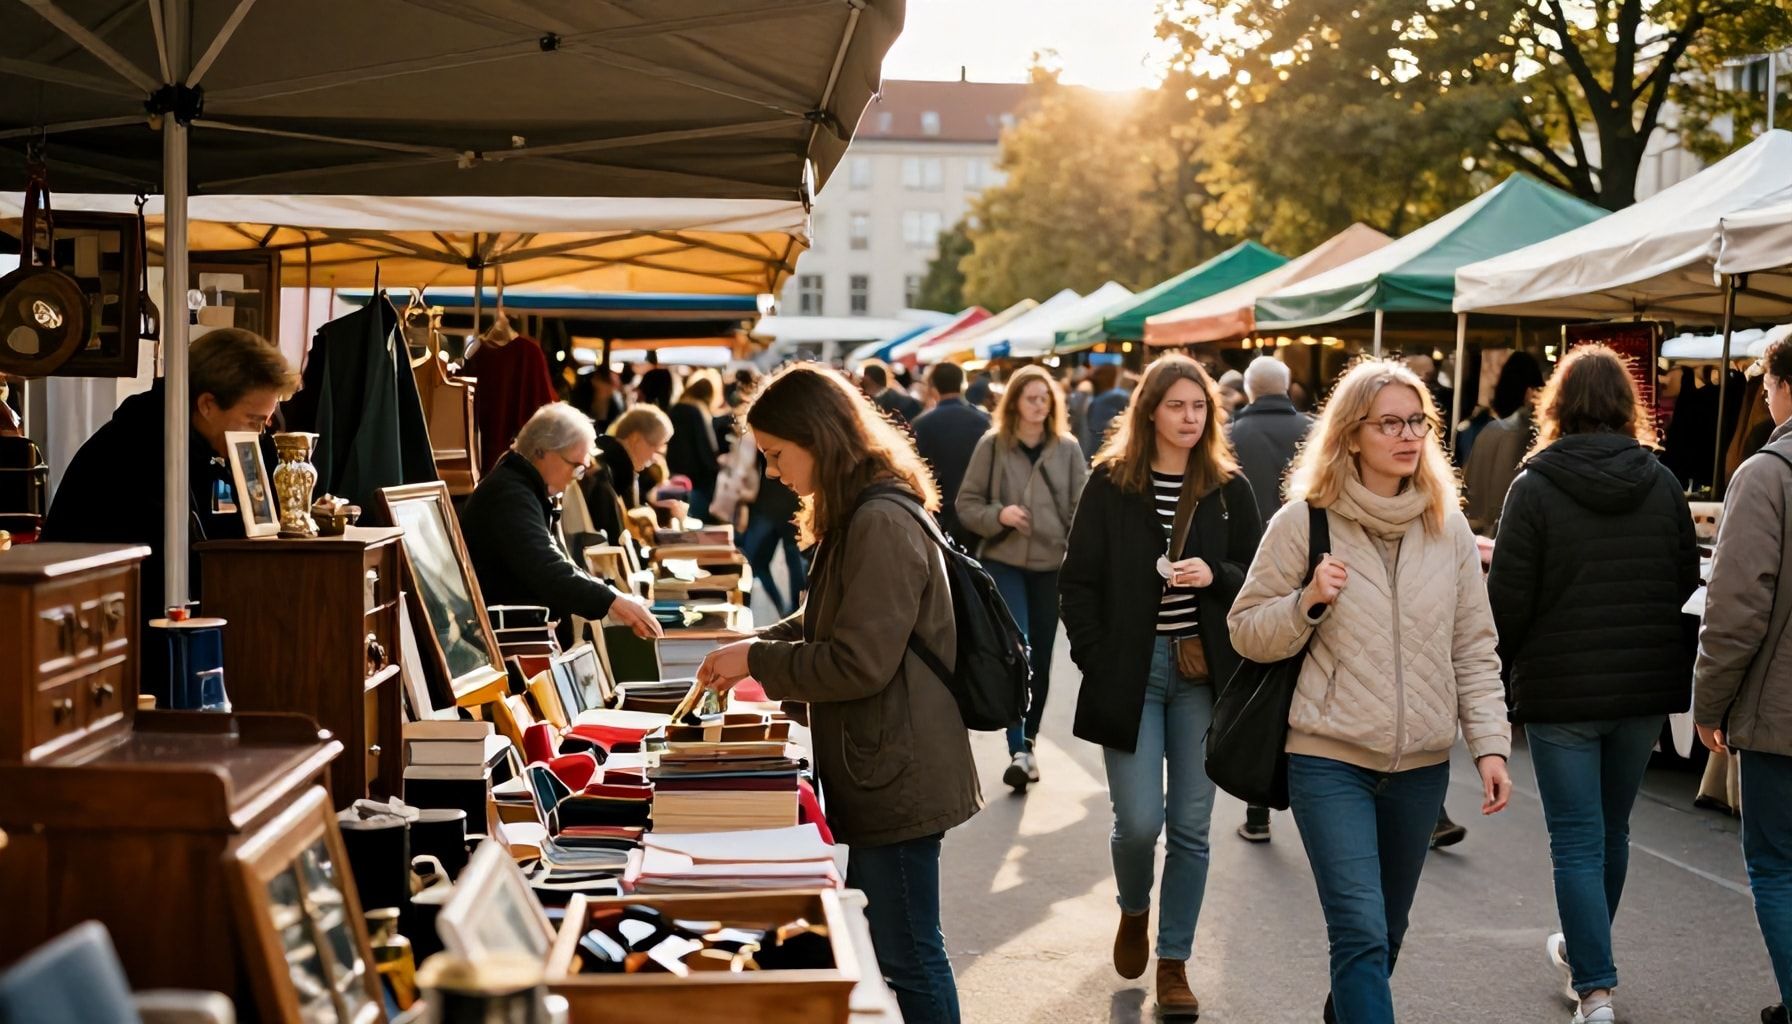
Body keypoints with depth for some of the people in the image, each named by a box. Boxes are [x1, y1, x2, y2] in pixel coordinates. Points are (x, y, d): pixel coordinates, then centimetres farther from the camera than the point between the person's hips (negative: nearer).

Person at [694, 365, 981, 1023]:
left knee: (908, 957, 0)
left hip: (897, 777, -10)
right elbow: (825, 622, 22)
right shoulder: (857, 515, 11)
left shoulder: (880, 523, -21)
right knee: (881, 943, 19)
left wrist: (758, 661, -12)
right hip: (881, 769, 10)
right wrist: (754, 646, 7)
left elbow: (860, 663, -23)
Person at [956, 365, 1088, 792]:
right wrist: (997, 515, -16)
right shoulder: (992, 446, -1)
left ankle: (1028, 743, 25)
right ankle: (1018, 751, -17)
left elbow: (1082, 508, 3)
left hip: (1052, 565, 2)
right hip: (1004, 562, -2)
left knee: (1040, 658, 10)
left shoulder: (1067, 448, 3)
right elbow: (967, 504, 2)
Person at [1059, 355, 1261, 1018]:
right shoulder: (1110, 483, -1)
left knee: (1191, 826, 4)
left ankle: (1174, 961, 17)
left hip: (1203, 673, 2)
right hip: (1130, 671, -2)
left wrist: (1215, 576, -13)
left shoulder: (1230, 488, 4)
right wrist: (1096, 662, -8)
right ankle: (1134, 910, 28)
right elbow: (1078, 582, 0)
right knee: (1139, 820, -5)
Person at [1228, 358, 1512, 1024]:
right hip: (1330, 758, -4)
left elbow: (1474, 649, 7)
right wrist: (1306, 602, -18)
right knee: (1362, 932, -13)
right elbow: (1247, 632, 0)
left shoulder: (1447, 526, 5)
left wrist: (1490, 743, -1)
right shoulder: (1304, 521, -5)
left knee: (1385, 932, 16)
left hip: (1422, 763, 4)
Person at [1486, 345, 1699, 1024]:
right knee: (1613, 828, 20)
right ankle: (1584, 950, 39)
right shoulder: (1662, 483, -1)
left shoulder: (1535, 485, -12)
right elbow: (1686, 580, 7)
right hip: (1646, 686, 4)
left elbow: (1509, 597, -11)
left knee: (1578, 840, 1)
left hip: (1562, 688, -4)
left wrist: (1502, 675, 3)